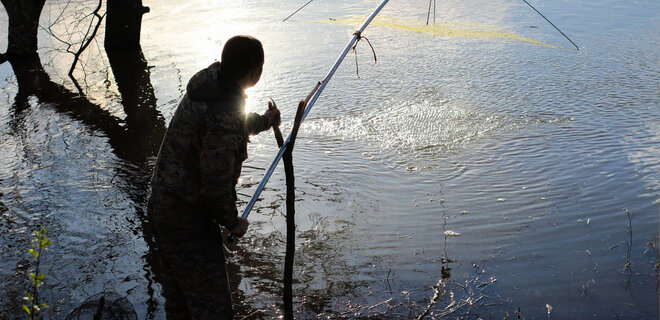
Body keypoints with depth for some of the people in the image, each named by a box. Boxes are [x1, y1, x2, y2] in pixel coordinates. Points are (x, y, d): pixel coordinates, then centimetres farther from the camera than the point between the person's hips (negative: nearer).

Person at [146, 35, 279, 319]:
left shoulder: (210, 79, 1)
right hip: (187, 221, -10)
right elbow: (215, 185, -26)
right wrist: (232, 222, -9)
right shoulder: (225, 114, -28)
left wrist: (262, 121, 35)